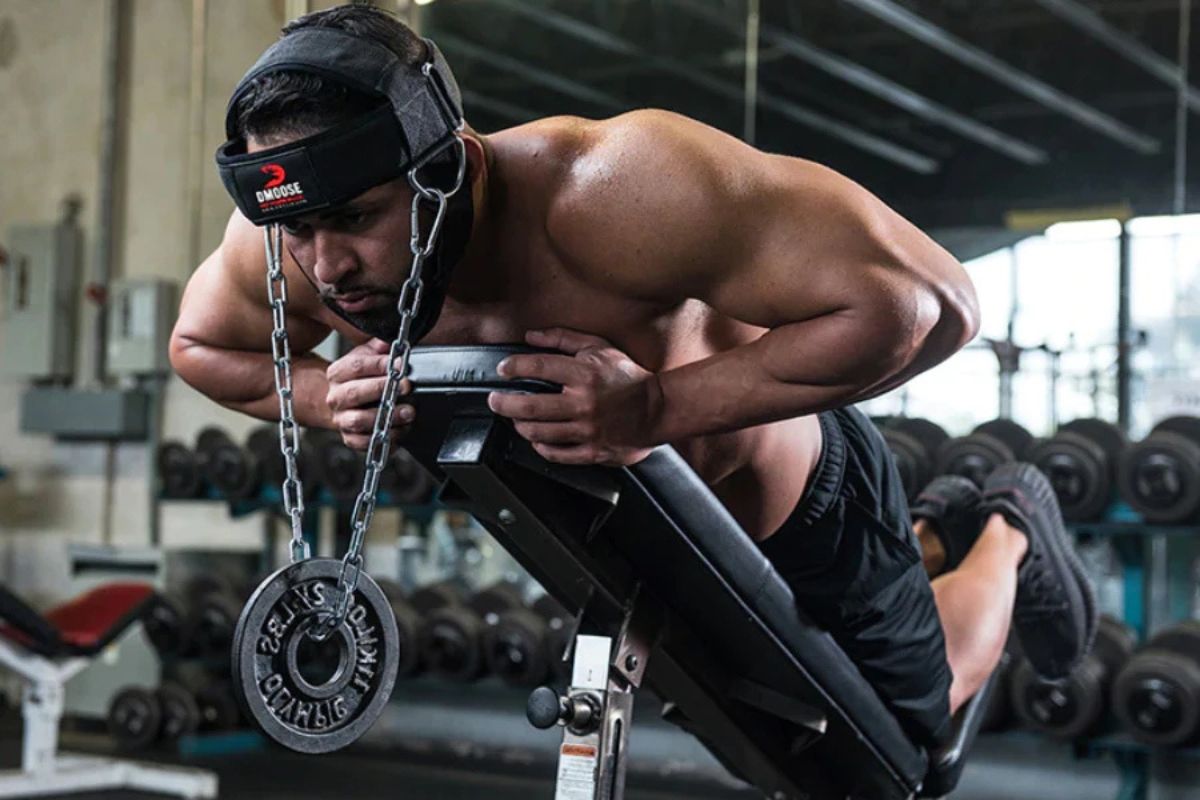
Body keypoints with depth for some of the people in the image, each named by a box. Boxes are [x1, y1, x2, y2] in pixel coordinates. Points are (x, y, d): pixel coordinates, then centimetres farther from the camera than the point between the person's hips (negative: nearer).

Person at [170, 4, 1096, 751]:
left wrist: (658, 406, -50)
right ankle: (935, 533, 55)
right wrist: (323, 394, -27)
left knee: (916, 726, 20)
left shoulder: (609, 190, -46)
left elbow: (927, 302, -45)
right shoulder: (286, 249, -29)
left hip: (784, 493, -5)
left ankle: (1007, 532, 46)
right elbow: (201, 345, -5)